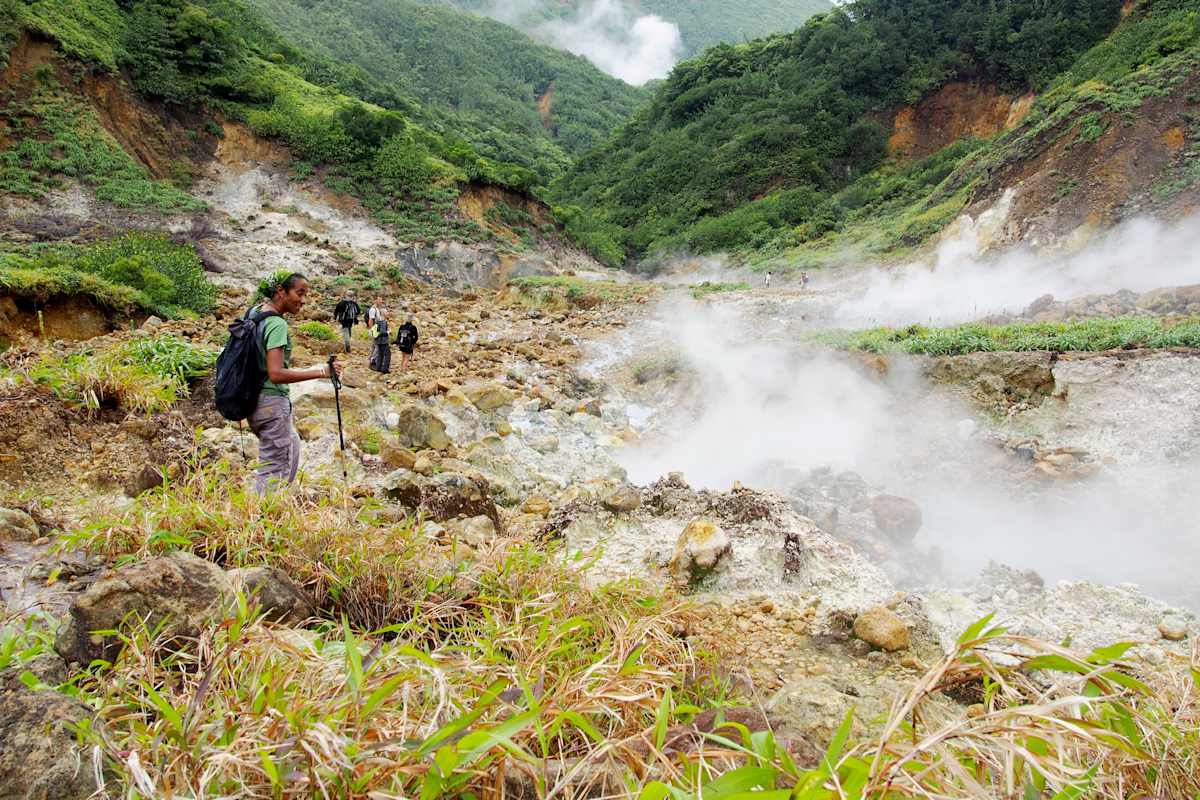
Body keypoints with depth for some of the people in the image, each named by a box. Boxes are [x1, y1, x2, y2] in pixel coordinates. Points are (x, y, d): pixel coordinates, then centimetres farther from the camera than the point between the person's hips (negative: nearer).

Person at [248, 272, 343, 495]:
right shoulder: (277, 324, -21)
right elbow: (276, 374, -28)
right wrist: (320, 372, -27)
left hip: (255, 399, 10)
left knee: (292, 445, 25)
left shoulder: (255, 311, 7)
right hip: (273, 402, -10)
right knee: (274, 470, -2)